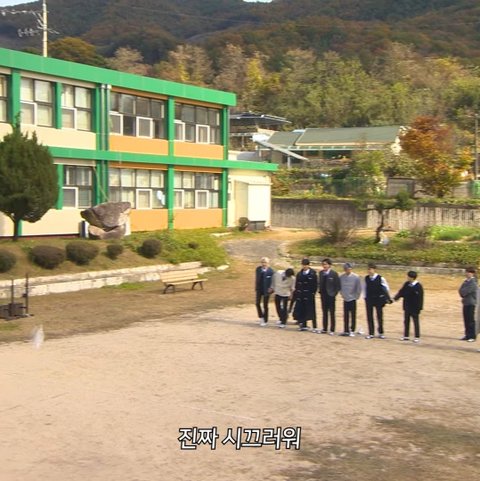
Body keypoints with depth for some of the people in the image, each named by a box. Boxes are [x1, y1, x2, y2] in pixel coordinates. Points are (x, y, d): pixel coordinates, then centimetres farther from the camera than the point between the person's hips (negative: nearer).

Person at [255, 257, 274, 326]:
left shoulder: (270, 271, -13)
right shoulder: (258, 269, -2)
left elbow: (272, 281, -7)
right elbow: (257, 279, 6)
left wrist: (270, 288, -14)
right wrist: (256, 288, 5)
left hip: (266, 290, -3)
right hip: (259, 289, 3)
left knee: (265, 305, 6)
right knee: (257, 303, -1)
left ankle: (265, 321, 18)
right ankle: (261, 317, 21)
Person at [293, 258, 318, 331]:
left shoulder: (313, 274, -4)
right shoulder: (299, 274, 9)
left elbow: (315, 284, -3)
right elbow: (297, 285, 12)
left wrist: (313, 293, -9)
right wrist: (296, 293, 4)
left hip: (309, 295, -4)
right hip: (300, 296, 4)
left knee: (311, 311, -3)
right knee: (301, 311, 5)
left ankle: (314, 327, 1)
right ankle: (303, 325, 14)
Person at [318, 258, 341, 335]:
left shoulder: (334, 273, -10)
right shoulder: (321, 273, 6)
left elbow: (338, 285, -8)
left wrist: (334, 293, -10)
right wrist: (320, 290, 4)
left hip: (330, 296, -5)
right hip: (323, 295, 5)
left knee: (332, 313, 2)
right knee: (324, 312, 11)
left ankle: (332, 330, 7)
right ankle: (325, 329, 17)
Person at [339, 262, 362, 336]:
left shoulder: (356, 277, -10)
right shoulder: (341, 277, -3)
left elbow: (359, 288, -5)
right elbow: (340, 287, 11)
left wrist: (356, 296, -3)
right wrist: (342, 294, 7)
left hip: (353, 299, -3)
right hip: (345, 299, 3)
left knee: (353, 316, 1)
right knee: (346, 316, 6)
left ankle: (352, 331, 7)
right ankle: (346, 331, 12)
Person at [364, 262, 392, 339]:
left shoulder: (380, 278, -10)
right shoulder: (366, 278, 0)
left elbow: (386, 288, 0)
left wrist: (388, 298, 3)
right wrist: (365, 298, 10)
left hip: (378, 299, -3)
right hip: (369, 299, 3)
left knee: (379, 316, 6)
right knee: (369, 317, 3)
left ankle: (381, 333, 19)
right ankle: (371, 333, 11)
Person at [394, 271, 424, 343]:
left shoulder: (418, 286, -15)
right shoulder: (407, 284, 3)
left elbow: (420, 298, -15)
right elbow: (401, 292, 5)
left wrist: (419, 307, -17)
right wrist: (395, 298, -7)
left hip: (414, 308, -7)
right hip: (407, 307, 7)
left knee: (416, 322, 3)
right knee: (406, 321, 12)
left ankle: (417, 337, 11)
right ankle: (406, 336, 22)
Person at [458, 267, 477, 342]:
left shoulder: (473, 283, -15)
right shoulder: (466, 281, 13)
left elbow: (464, 292, -19)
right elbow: (461, 290, 11)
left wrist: (462, 292, -1)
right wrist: (463, 294, -6)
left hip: (471, 303, -8)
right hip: (465, 303, 8)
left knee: (471, 320, -5)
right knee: (466, 320, 11)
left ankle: (472, 336, -1)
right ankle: (467, 335, 18)